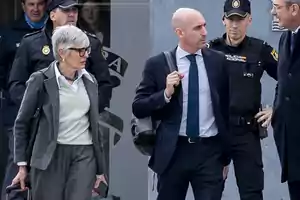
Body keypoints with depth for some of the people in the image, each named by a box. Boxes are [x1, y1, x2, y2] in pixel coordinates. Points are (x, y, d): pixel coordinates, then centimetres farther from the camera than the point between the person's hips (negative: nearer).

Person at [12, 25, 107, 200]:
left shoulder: (90, 81, 9)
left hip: (84, 155, 3)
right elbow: (22, 123, 0)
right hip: (50, 156, -3)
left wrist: (100, 168, 16)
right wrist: (22, 165, -5)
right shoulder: (41, 80, -5)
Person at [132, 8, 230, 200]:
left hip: (209, 151, 0)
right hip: (173, 152, 0)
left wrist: (225, 155, 14)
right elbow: (138, 108, 0)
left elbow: (226, 107, 11)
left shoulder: (218, 61, 3)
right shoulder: (157, 64, -1)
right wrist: (166, 93, -18)